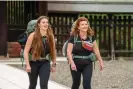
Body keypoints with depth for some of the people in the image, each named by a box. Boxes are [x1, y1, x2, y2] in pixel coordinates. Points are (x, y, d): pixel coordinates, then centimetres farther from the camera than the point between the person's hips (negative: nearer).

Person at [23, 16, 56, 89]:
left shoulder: (51, 36, -2)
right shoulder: (33, 36, -12)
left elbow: (53, 51, 8)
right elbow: (26, 51, -12)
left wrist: (54, 64, 9)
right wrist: (27, 65, -18)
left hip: (45, 63, 2)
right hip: (33, 63, -2)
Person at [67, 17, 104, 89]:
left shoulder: (91, 36, 0)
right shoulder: (73, 37, -10)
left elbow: (96, 50, 7)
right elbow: (69, 51, -13)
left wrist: (100, 61, 6)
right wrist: (72, 63, -25)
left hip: (88, 64, 1)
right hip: (76, 63, -1)